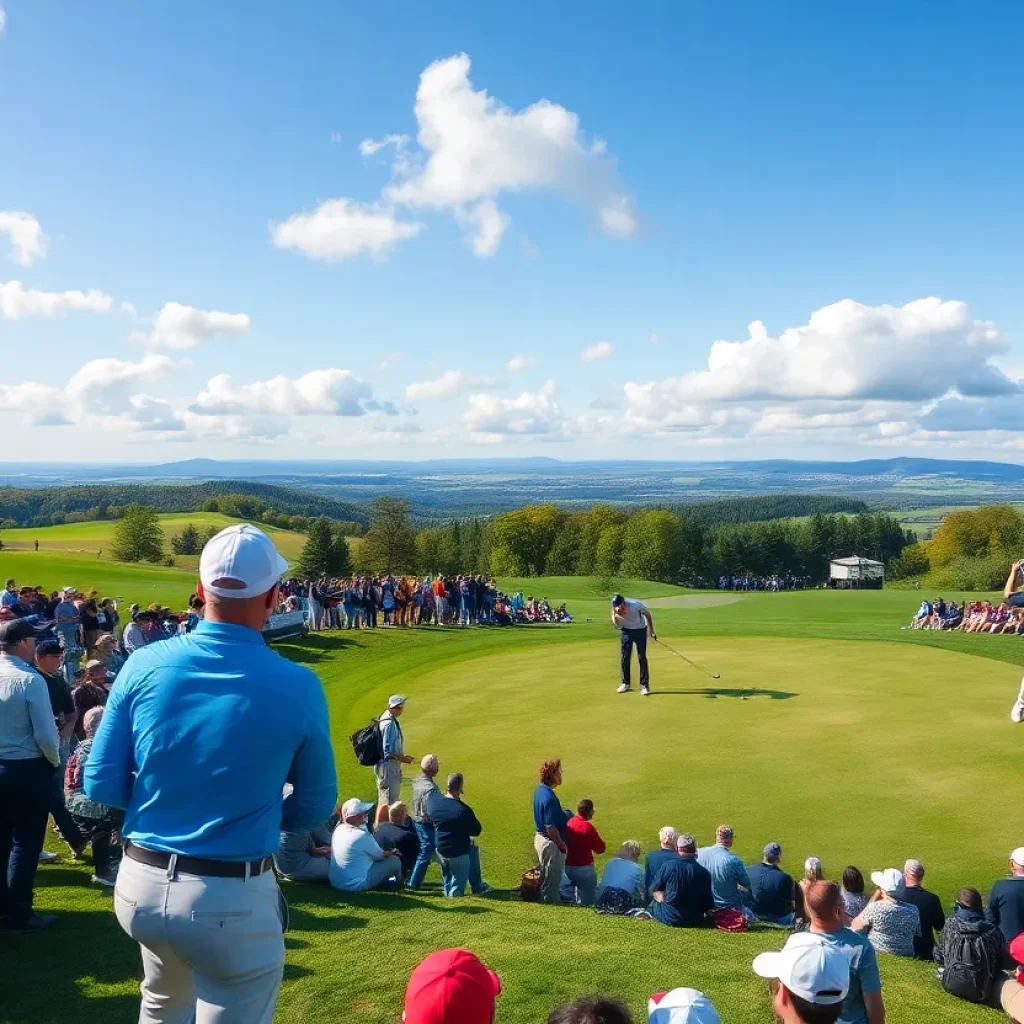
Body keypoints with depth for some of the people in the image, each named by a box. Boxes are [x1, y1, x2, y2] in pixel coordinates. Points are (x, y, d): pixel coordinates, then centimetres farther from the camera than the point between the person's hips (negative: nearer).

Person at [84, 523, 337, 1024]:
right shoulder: (297, 686, -14)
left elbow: (101, 784, -2)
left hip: (139, 885, 4)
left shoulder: (146, 664, -8)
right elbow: (317, 807, -2)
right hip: (233, 900, -4)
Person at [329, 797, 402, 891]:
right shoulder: (362, 836, -25)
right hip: (355, 885, -8)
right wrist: (392, 852, 13)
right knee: (395, 860, 2)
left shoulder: (338, 829, -1)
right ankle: (398, 882, 30)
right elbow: (380, 855, -6)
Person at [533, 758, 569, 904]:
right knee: (553, 876, 4)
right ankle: (551, 901, 13)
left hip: (540, 837, 10)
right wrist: (561, 844, -17)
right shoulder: (549, 797, -26)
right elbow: (550, 827, -25)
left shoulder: (539, 789, 5)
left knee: (545, 874, 22)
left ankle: (544, 899, 32)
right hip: (550, 842, -10)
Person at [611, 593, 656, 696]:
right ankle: (625, 683, 14)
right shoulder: (615, 608, -19)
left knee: (642, 658, -7)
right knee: (625, 657, 2)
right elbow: (616, 625, -22)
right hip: (626, 631, 3)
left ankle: (644, 685, -2)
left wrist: (651, 631, -4)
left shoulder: (636, 605, -29)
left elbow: (647, 615, -10)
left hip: (640, 630, -3)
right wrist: (615, 615, -40)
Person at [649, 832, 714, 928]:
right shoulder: (704, 872, -10)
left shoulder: (667, 866, -13)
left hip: (669, 919, 0)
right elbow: (709, 906, -2)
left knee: (654, 903, 25)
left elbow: (654, 891, -1)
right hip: (695, 921, 1)